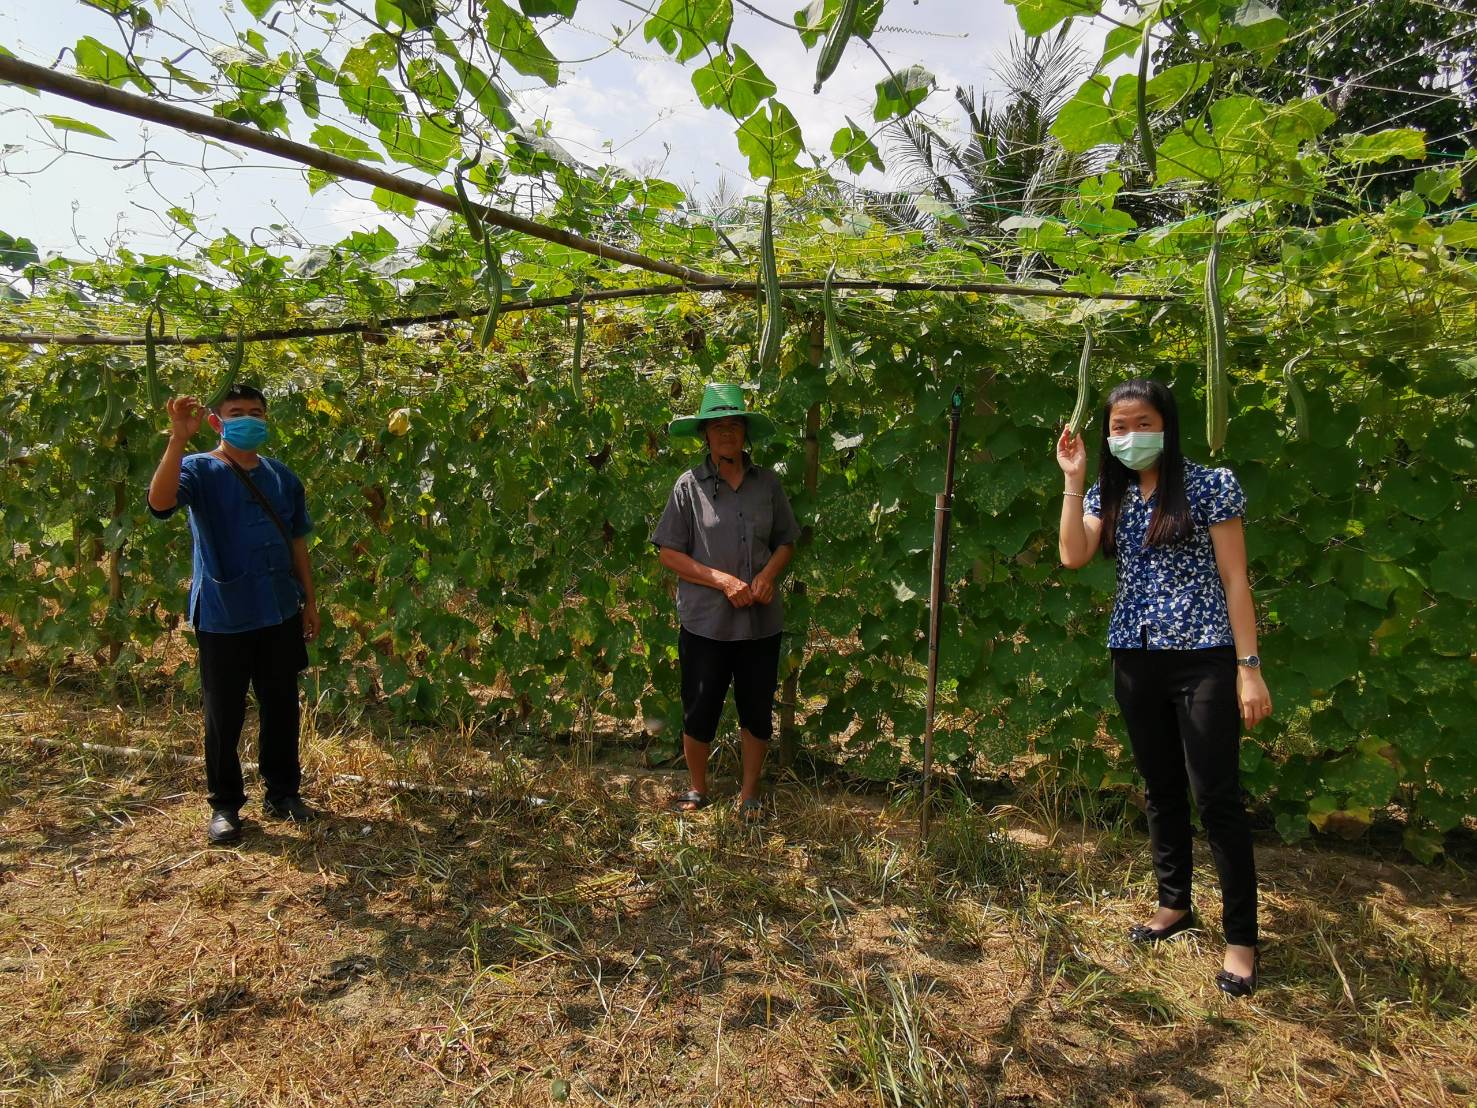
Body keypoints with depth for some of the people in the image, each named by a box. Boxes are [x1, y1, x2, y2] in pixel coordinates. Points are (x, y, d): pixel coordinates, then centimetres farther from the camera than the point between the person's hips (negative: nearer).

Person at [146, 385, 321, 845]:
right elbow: (160, 503, -28)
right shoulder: (200, 470, -6)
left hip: (280, 614, 4)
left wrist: (310, 600, 12)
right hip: (223, 617, -4)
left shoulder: (282, 477, 7)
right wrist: (178, 438, -36)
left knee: (282, 707, 13)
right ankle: (225, 804, 24)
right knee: (224, 714, 7)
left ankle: (283, 792, 29)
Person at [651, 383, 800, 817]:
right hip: (705, 621, -2)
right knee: (700, 711, 9)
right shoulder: (690, 485, -5)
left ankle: (749, 793, 33)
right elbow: (668, 552, -6)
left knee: (757, 711, 12)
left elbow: (785, 541, 11)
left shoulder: (767, 483, 3)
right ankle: (698, 789, 33)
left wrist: (768, 574, -10)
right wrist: (723, 581, -15)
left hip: (761, 620, 3)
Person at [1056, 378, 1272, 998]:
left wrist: (1249, 667, -10)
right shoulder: (1108, 495, 8)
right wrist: (1074, 480, -9)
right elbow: (1072, 557, -9)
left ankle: (1241, 937, 12)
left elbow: (1235, 579, -6)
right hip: (1135, 659, 5)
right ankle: (1174, 902, 33)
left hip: (1203, 657, -4)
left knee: (1216, 797, -2)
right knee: (1160, 789, 16)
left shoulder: (1211, 485, -4)